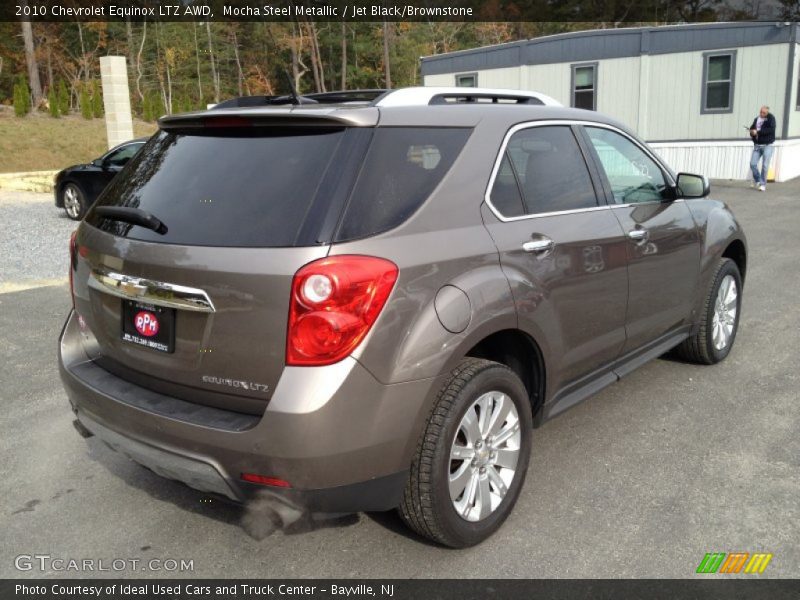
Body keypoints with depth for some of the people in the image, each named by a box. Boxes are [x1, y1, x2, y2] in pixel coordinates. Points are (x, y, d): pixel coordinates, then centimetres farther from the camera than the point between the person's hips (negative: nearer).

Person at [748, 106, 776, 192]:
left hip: (767, 146, -4)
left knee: (765, 166, -5)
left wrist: (758, 132, -21)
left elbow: (771, 129, -18)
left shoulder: (771, 118, -5)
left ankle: (763, 184, 3)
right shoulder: (756, 119, 11)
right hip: (757, 146, 4)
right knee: (752, 164, -3)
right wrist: (752, 132, -6)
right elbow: (752, 129, 18)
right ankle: (757, 180, 19)